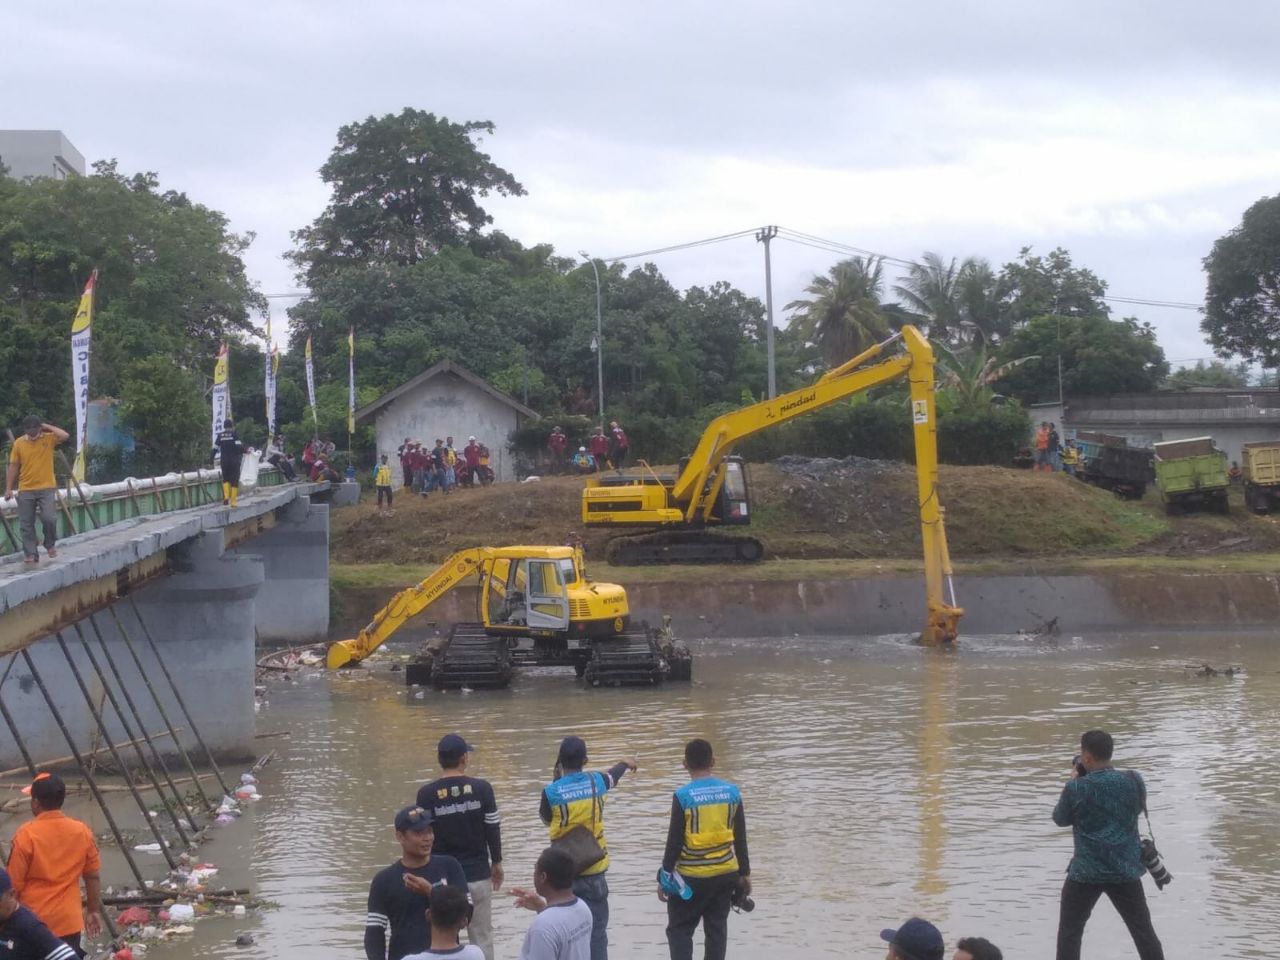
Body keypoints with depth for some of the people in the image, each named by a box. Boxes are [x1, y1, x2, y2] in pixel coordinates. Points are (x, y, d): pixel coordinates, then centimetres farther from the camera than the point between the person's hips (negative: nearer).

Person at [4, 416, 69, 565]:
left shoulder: (49, 438, -3)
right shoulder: (19, 443, 0)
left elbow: (65, 436, -22)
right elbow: (13, 466, 4)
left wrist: (47, 427, -12)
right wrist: (8, 488, 1)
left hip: (47, 488, -2)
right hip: (26, 490, 2)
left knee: (49, 519, -13)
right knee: (26, 524, 2)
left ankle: (50, 545, 12)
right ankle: (31, 554, 10)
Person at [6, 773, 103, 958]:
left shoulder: (26, 835, -13)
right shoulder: (82, 832, -1)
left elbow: (14, 883, -9)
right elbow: (92, 876, 6)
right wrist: (94, 910, 18)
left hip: (33, 922, -3)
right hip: (68, 921, 4)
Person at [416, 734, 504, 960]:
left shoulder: (426, 793, -8)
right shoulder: (481, 788, -7)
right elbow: (493, 830, -1)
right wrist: (497, 862, 13)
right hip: (478, 874, 0)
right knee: (482, 937, 8)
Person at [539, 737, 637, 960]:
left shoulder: (551, 791, -12)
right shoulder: (596, 783, -3)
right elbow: (613, 774, 21)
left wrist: (556, 778, 7)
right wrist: (626, 763, 46)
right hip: (594, 870, 2)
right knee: (596, 932, 5)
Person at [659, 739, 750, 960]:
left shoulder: (683, 796, -13)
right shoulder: (732, 792, -1)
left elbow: (674, 842, -11)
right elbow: (740, 838, 5)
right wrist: (745, 873, 15)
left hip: (692, 876, -4)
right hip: (725, 873, 4)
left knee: (679, 930, 7)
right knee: (716, 929, 11)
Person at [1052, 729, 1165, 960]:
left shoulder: (1077, 788, -15)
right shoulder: (1134, 781, -6)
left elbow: (1060, 819, 0)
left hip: (1086, 872, -3)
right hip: (1126, 870, 3)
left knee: (1069, 932, 12)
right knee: (1144, 932, 13)